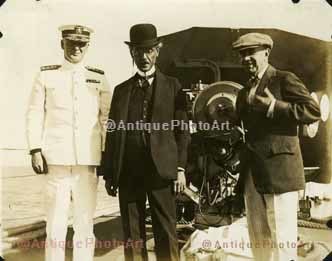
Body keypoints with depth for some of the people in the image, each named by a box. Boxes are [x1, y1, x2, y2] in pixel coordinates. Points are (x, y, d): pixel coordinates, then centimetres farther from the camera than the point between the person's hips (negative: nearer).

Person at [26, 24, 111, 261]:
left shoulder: (99, 77, 9)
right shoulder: (46, 75, 6)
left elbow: (107, 118, 9)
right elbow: (35, 114, 5)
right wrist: (35, 151, -3)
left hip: (88, 160, 1)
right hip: (57, 159, -1)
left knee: (85, 222, 6)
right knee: (56, 221, 3)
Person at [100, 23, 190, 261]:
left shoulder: (172, 86, 8)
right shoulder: (121, 90, 14)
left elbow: (182, 131, 3)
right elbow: (113, 133, 12)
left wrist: (180, 168, -5)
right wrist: (109, 173, 7)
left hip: (161, 170, -2)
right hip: (128, 172, 3)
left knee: (166, 234, 1)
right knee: (132, 235, 8)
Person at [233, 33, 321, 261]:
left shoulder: (284, 79, -2)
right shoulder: (244, 93, 20)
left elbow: (314, 111, -12)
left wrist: (274, 107, -18)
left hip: (280, 170, -7)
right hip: (252, 174, 8)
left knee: (281, 242, -3)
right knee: (258, 241, 14)